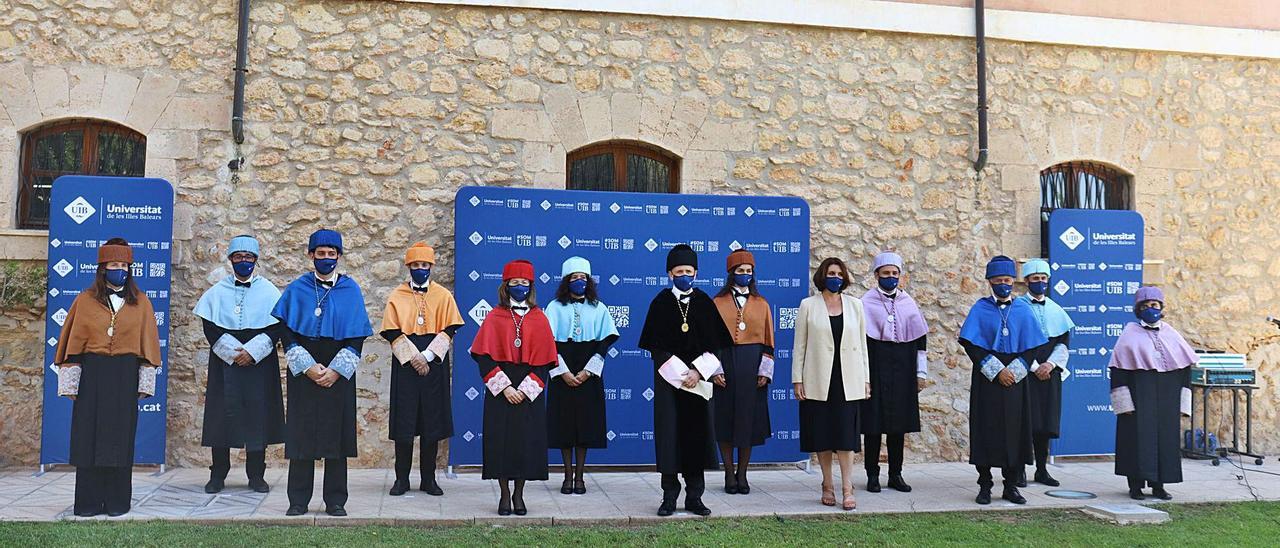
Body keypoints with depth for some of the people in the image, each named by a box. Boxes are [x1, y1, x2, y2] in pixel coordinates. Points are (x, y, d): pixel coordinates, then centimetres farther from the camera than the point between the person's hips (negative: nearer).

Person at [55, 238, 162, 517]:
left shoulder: (141, 302, 7)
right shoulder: (85, 300, 5)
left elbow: (148, 343, 7)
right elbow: (73, 342, 4)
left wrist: (145, 382, 2)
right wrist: (70, 382, -1)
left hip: (125, 376, 0)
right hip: (92, 375, 0)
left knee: (121, 438, 3)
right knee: (89, 438, 1)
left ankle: (117, 501, 10)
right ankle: (89, 502, 8)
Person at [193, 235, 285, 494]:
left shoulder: (269, 291, 5)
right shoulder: (218, 291, 7)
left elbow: (276, 327, -1)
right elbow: (210, 327, 1)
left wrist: (251, 352, -12)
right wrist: (233, 352, -11)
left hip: (259, 362, 0)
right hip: (224, 361, 1)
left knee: (258, 414, 0)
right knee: (221, 414, 0)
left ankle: (256, 475, 9)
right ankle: (218, 475, 9)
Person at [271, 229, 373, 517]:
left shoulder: (351, 291, 4)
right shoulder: (296, 289, 5)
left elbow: (357, 336, 1)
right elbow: (285, 331, 0)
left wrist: (336, 370, -10)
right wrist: (307, 366, -11)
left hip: (339, 376, 0)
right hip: (303, 374, 0)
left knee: (336, 435, 2)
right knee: (301, 436, 2)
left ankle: (335, 501, 10)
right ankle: (298, 501, 10)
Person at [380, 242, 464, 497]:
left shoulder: (443, 296, 5)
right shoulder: (396, 296, 5)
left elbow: (449, 331, -1)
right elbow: (392, 333, -2)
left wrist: (426, 357, -12)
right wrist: (413, 358, -13)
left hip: (434, 366, 0)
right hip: (404, 366, 0)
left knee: (433, 423, 3)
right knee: (403, 423, 1)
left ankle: (428, 479, 12)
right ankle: (402, 479, 11)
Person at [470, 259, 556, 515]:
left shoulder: (539, 319, 5)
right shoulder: (495, 317, 3)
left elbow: (544, 360, 1)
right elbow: (484, 356, -4)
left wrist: (526, 389, -10)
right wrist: (505, 387, -13)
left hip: (529, 393, 1)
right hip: (500, 391, -1)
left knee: (527, 441, 2)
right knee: (501, 440, 0)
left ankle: (519, 494, 17)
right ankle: (505, 495, 13)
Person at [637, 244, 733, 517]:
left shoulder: (705, 303, 5)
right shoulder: (661, 303, 0)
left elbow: (714, 344, 3)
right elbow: (656, 346, -4)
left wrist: (698, 372, -11)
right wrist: (681, 375, -11)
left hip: (698, 378, 2)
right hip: (668, 378, -1)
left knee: (696, 433, 3)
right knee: (669, 433, -2)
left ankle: (694, 496, 11)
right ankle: (669, 496, 6)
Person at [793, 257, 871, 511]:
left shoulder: (854, 305, 10)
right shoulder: (808, 305, 4)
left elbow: (862, 344, 11)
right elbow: (800, 345, 3)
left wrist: (865, 379, 7)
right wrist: (797, 379, -3)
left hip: (848, 381, 1)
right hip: (818, 381, -1)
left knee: (846, 434, -3)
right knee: (822, 435, 5)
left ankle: (847, 489, -1)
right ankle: (827, 485, 16)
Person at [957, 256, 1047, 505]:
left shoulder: (1023, 310, 7)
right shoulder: (980, 309, 1)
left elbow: (1032, 346, 5)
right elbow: (971, 344, -6)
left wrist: (1014, 371, -9)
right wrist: (997, 371, -12)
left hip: (1015, 379, 2)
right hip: (987, 380, -2)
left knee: (1015, 430, 3)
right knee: (986, 430, -1)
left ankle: (1011, 486, 13)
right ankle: (985, 486, 7)